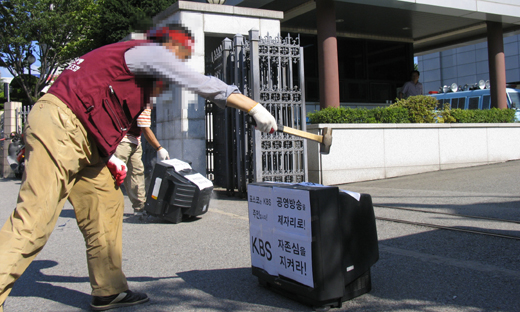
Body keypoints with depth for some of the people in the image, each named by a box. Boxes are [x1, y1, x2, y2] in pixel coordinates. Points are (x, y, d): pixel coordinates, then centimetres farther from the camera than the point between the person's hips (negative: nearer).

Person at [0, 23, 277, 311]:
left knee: (107, 206, 9)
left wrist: (107, 156, 18)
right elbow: (205, 85, -11)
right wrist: (254, 108, -8)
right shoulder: (151, 52, -4)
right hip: (59, 126, -10)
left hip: (80, 137, 10)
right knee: (34, 221, -14)